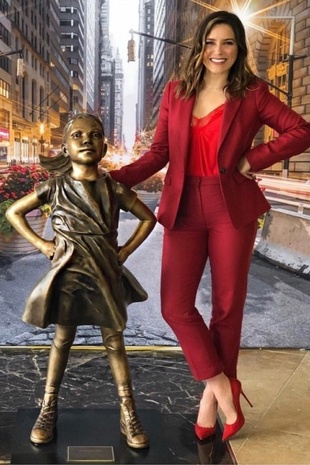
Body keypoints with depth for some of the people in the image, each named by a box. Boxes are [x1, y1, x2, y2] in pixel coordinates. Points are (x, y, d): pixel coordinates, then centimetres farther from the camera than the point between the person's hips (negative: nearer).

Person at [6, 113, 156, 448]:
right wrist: (41, 244, -1)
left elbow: (148, 218, 11)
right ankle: (48, 409, 25)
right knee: (62, 340, 10)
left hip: (106, 275, 1)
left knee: (114, 343, 8)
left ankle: (128, 414, 17)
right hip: (68, 273, -1)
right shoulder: (54, 187, -3)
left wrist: (126, 250, 2)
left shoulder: (114, 189, -1)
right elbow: (13, 212, 6)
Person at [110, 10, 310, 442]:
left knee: (227, 306, 6)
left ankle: (212, 394, 26)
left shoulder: (252, 93, 2)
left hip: (232, 210, -2)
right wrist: (114, 179, -6)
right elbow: (159, 153, 6)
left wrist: (254, 160, -7)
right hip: (184, 210, 2)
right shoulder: (176, 92, 8)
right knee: (175, 306, -4)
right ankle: (222, 386, 15)